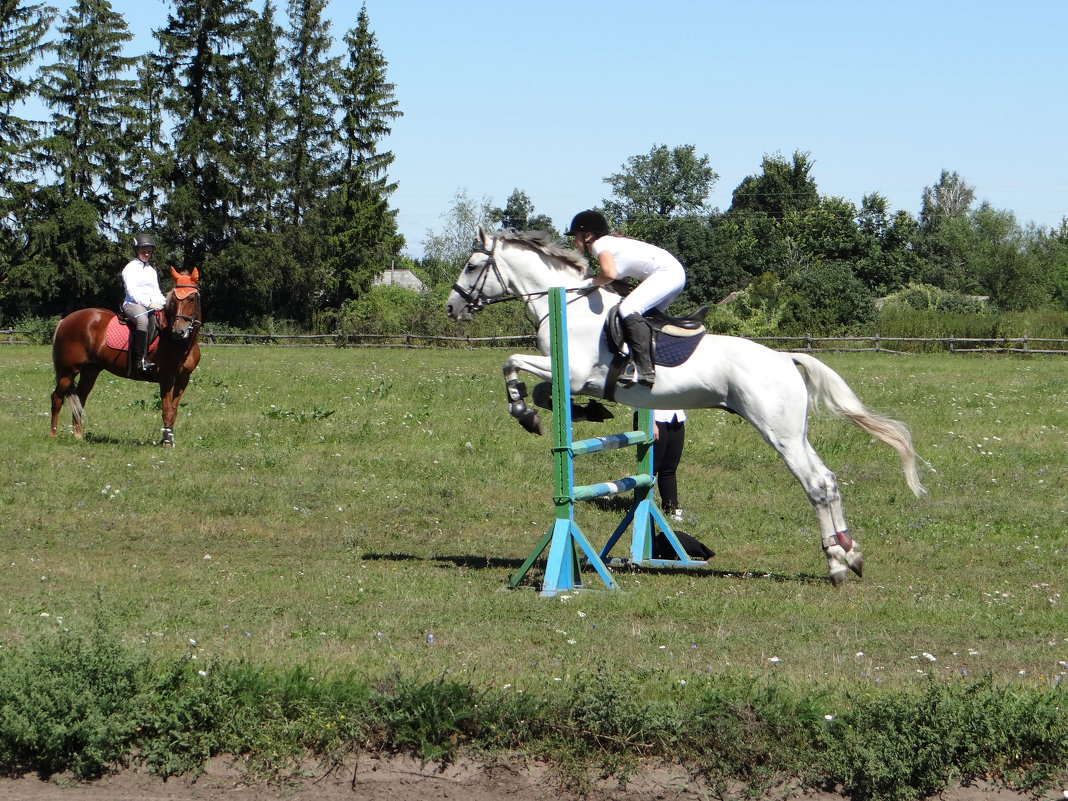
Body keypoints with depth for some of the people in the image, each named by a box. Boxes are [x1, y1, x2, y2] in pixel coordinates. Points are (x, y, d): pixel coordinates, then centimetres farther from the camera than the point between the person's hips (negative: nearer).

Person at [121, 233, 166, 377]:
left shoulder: (152, 271, 25)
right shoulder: (131, 268, 2)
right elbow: (132, 291, -9)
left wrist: (163, 304, 3)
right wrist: (149, 304, -21)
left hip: (152, 305, 8)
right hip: (133, 304, -8)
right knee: (142, 320, -40)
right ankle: (141, 360, -46)